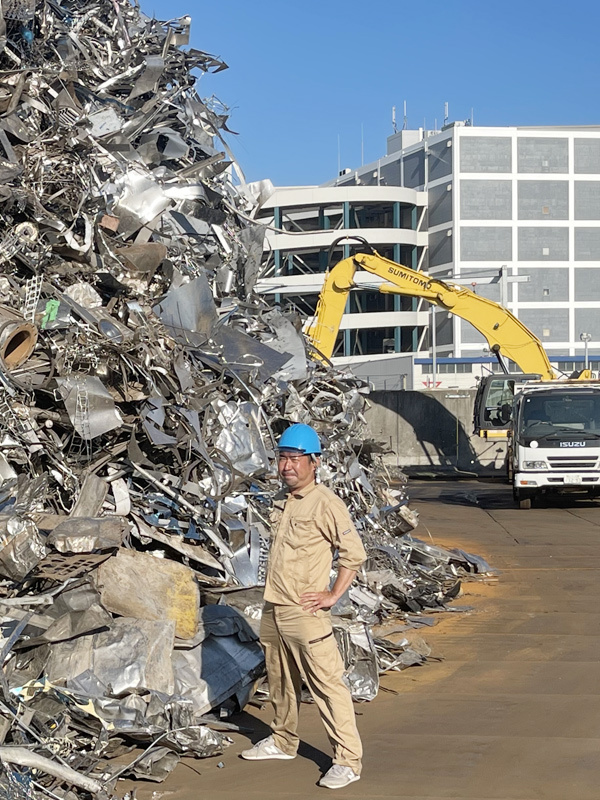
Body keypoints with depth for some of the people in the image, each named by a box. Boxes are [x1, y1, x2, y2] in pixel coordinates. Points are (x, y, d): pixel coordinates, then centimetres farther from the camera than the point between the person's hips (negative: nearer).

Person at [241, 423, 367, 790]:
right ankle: (283, 742, 38)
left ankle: (348, 760, -5)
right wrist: (274, 593, 17)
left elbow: (354, 552, -13)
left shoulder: (325, 503, -12)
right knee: (281, 682, 21)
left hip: (305, 612, -8)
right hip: (274, 609, 9)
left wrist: (333, 596, -13)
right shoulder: (284, 501, 12)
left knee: (327, 684, -8)